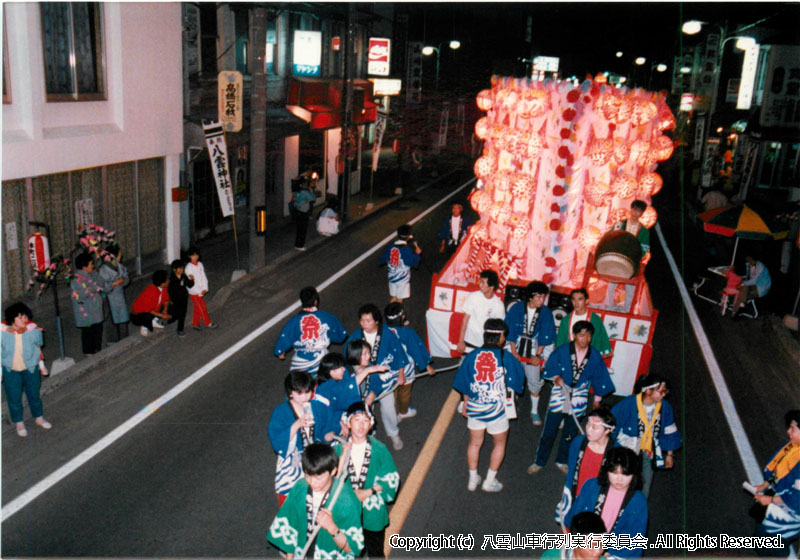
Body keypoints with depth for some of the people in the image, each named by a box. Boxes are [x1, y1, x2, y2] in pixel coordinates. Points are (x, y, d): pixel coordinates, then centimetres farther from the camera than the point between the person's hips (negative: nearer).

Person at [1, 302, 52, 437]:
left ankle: (38, 418, 42)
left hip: (31, 368, 1)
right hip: (10, 370, -1)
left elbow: (38, 348, 0)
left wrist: (42, 366, 9)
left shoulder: (33, 330, -17)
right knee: (14, 397, 14)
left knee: (34, 394, 19)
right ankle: (18, 423, 37)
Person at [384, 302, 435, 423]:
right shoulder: (407, 332, -28)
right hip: (405, 370, -2)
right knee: (405, 392, 25)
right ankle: (404, 412, 48)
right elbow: (416, 349, -18)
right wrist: (427, 366, -4)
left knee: (392, 394, 22)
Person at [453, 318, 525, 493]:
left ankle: (473, 479, 33)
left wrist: (465, 403, 15)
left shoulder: (471, 356, -9)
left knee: (475, 443, 21)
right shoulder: (506, 358, -16)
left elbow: (464, 385, 1)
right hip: (497, 409, -3)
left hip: (474, 408, 3)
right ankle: (490, 481, 26)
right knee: (499, 444, 20)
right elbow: (518, 380, -3)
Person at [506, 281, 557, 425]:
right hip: (516, 345, -1)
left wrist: (538, 355, -7)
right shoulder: (517, 308, -9)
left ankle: (534, 411, 19)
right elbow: (511, 331, -6)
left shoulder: (546, 312, -6)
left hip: (534, 349, 1)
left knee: (535, 381, 3)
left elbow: (544, 336, -4)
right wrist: (514, 352, -10)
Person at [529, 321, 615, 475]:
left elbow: (599, 378, 7)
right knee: (548, 431, 4)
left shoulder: (595, 356, -5)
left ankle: (561, 461, 36)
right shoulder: (562, 351, -11)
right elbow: (549, 368, 0)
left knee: (570, 433, 16)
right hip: (559, 396, -2)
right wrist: (556, 377, -20)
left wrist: (597, 399, 12)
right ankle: (539, 462, 20)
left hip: (579, 399, 2)